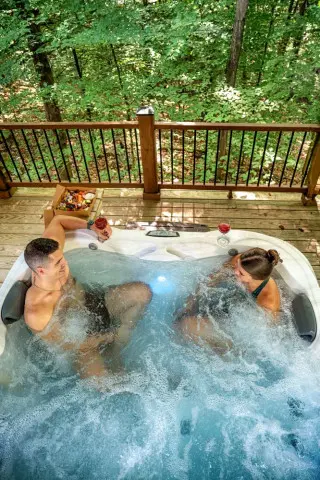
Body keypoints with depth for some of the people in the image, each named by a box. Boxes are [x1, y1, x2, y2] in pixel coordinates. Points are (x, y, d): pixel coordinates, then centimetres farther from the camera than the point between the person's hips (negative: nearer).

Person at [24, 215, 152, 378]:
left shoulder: (49, 255, -24)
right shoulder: (35, 314, -36)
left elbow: (57, 220, -5)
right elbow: (68, 345, -20)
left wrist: (91, 226, -17)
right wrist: (111, 336, -13)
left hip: (91, 304, 5)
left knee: (142, 292, -9)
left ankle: (122, 334, 9)